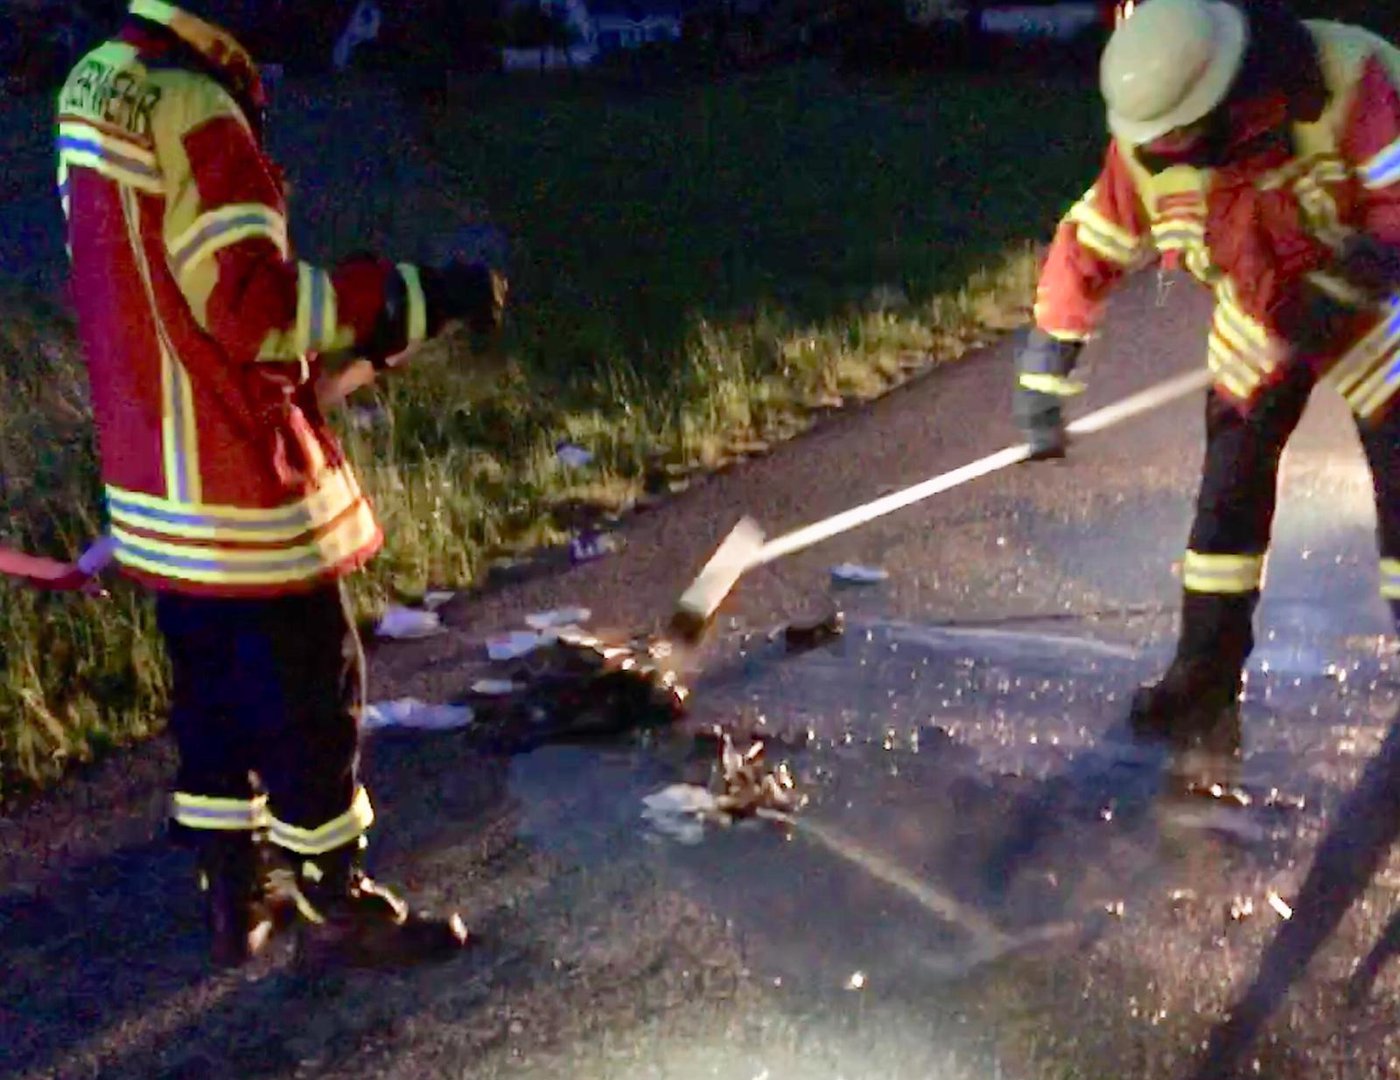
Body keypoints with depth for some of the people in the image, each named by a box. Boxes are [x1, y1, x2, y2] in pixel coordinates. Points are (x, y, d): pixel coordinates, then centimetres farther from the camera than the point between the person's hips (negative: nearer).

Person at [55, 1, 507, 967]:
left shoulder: (102, 95, 10)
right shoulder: (191, 111, -20)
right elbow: (254, 304, -24)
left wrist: (349, 334, 11)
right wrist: (417, 298, -19)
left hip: (161, 471, 10)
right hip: (235, 478, -9)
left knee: (214, 687, 18)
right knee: (313, 695, 4)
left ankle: (237, 895, 30)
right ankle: (335, 906, 18)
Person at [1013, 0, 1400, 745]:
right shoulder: (1147, 149, -19)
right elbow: (1089, 250, -11)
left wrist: (1340, 292, -40)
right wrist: (1043, 379, -12)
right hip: (1258, 313, 3)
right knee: (1230, 487, -2)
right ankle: (1205, 679, 8)